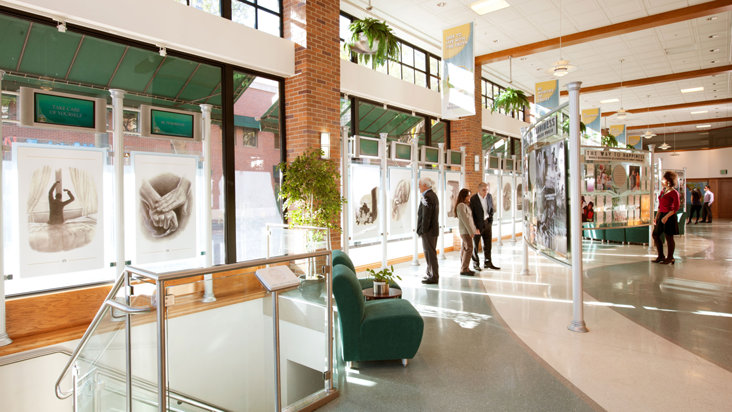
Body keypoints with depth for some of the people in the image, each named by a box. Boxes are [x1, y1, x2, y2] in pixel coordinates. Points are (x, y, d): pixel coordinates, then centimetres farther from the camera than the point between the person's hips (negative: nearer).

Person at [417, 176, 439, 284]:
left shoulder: (427, 197, -18)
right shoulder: (433, 195, 14)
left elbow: (426, 216, -21)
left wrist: (423, 230, -17)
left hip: (428, 231, -10)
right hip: (434, 229, 11)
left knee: (430, 253, -3)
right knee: (430, 252, 18)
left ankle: (433, 277, 3)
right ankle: (431, 274, 29)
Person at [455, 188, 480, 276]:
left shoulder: (466, 205, 15)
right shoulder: (461, 205, -15)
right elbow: (465, 219, -18)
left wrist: (475, 229, 12)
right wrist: (472, 231, -17)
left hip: (467, 229, 10)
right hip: (465, 230, -10)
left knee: (464, 249, 10)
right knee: (469, 248, -10)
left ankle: (464, 268, 14)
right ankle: (464, 269, -7)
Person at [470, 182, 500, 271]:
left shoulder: (489, 196, 1)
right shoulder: (473, 199, -16)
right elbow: (471, 214, -14)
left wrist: (490, 220, 8)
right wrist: (474, 227, -16)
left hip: (487, 223, 5)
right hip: (477, 224, -5)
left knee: (488, 244, 10)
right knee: (475, 245, 6)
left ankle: (488, 263, 20)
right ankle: (476, 264, 17)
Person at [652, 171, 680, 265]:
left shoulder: (674, 193, -13)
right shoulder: (662, 191, 11)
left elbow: (676, 208, -16)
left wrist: (666, 216, -21)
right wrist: (657, 214, 11)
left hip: (669, 216, -8)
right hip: (661, 215, 8)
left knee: (669, 237, 2)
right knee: (655, 235, 9)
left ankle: (670, 258, 15)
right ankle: (661, 256, 21)